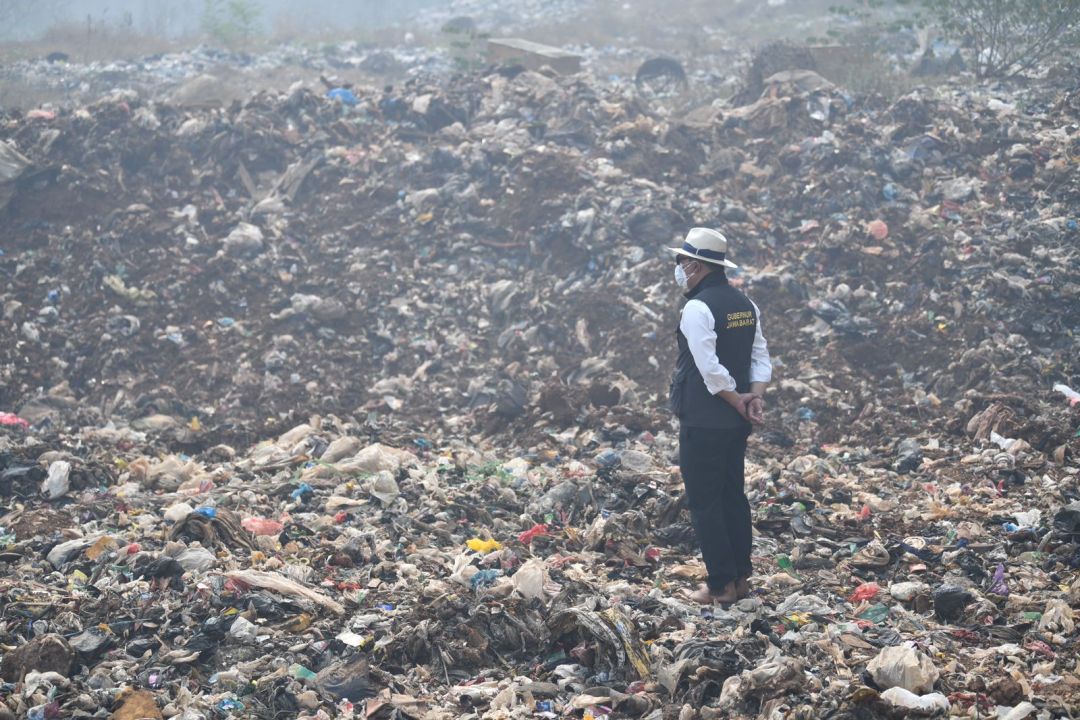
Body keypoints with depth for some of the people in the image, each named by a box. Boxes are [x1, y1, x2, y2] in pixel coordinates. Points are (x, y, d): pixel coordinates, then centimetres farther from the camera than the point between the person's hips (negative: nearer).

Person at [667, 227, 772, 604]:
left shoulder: (697, 308, -17)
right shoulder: (744, 304, 10)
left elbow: (710, 368, -23)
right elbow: (761, 357, 9)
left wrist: (737, 400, -12)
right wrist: (755, 396, -2)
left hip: (703, 422, -8)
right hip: (735, 423, 8)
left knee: (704, 503, -1)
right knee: (733, 496, 16)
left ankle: (721, 585, 0)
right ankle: (740, 577, 20)